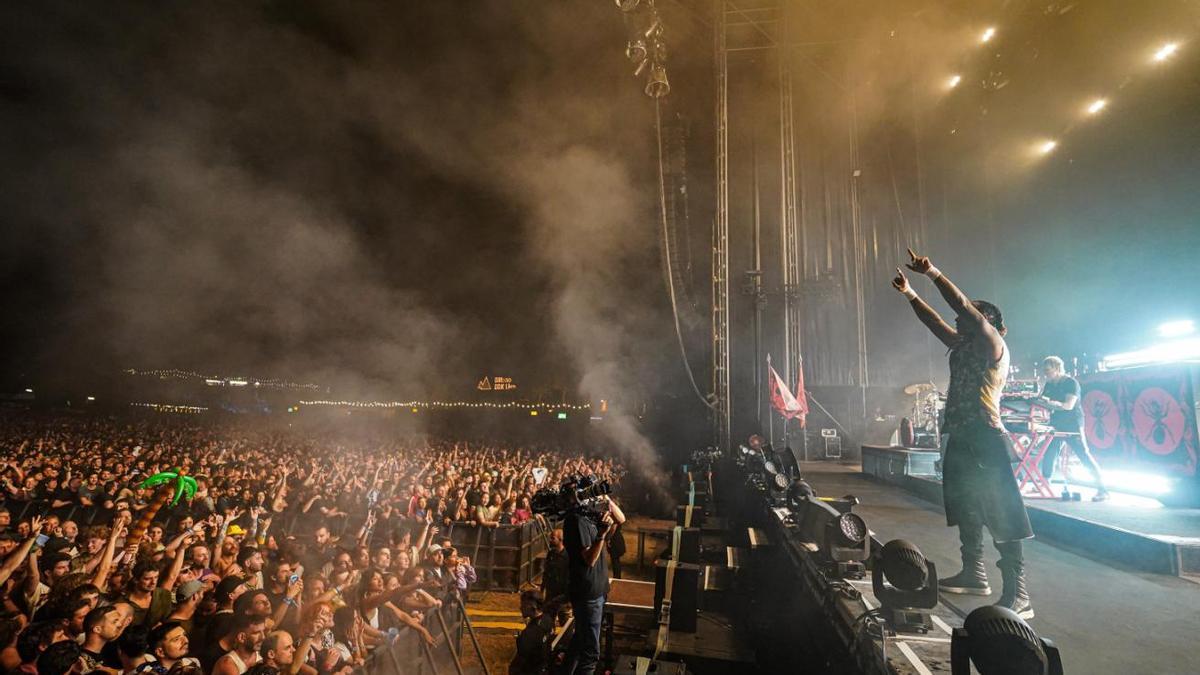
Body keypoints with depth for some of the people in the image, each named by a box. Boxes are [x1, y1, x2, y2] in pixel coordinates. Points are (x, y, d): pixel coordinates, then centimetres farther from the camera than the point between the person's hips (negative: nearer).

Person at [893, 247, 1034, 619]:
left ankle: (1018, 597, -3)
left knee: (1002, 519, -7)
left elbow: (963, 306, -17)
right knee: (967, 512, 17)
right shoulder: (964, 346, 17)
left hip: (986, 442, -10)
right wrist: (910, 293, 28)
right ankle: (974, 574, 30)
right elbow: (936, 322, 26)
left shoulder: (993, 344, -5)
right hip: (962, 441, 10)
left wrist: (933, 273, -19)